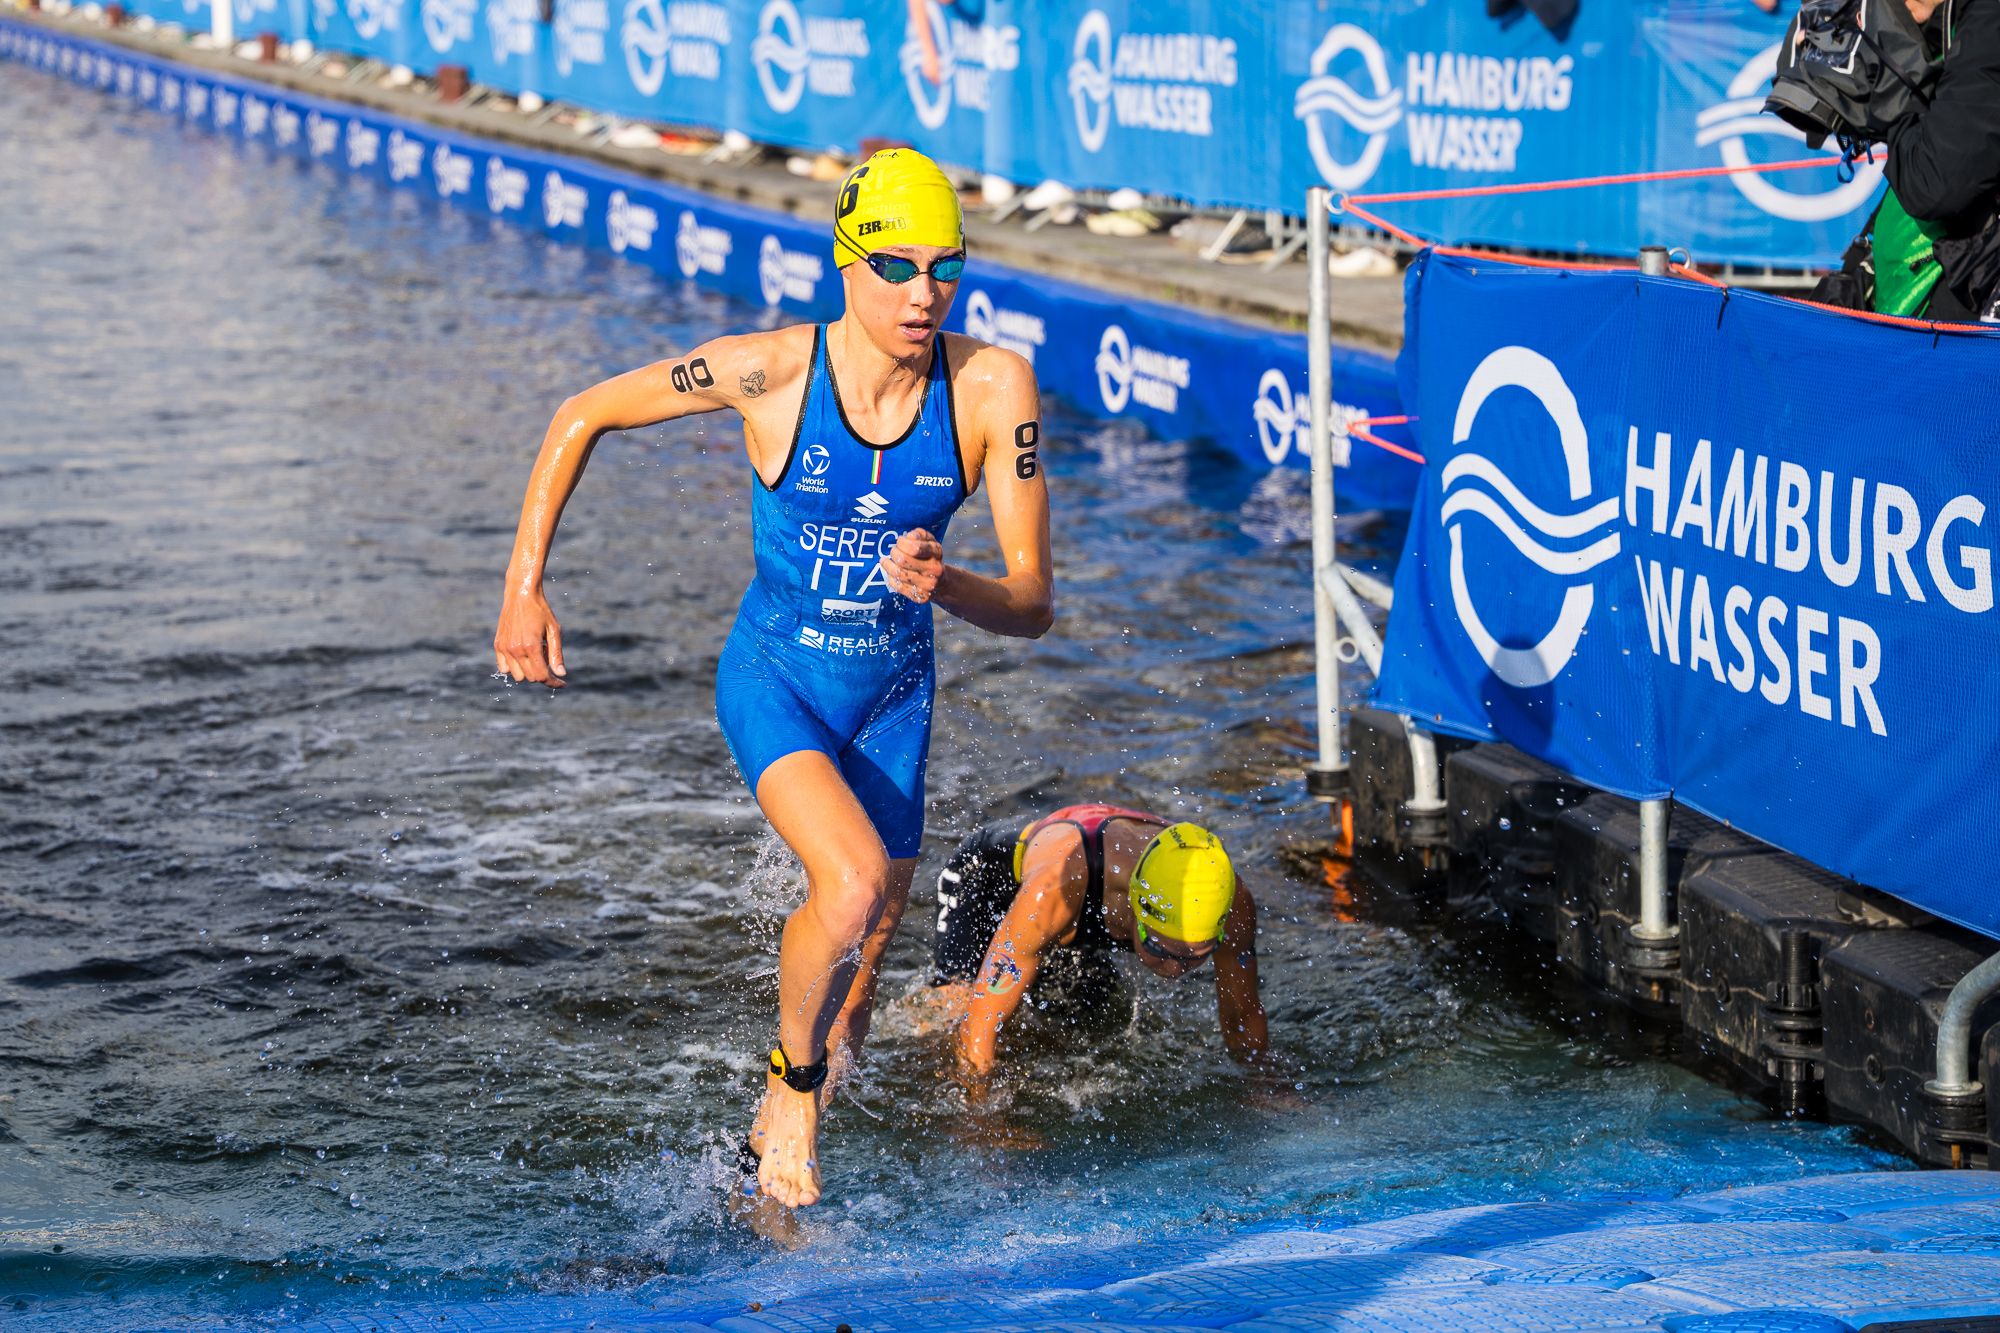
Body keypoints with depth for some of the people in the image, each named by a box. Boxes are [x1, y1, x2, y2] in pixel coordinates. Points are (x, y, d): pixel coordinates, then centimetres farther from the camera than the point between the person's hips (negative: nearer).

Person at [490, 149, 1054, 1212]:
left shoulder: (993, 387, -19)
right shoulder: (771, 371, -22)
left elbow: (1033, 607, -17)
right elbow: (581, 418, -8)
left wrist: (945, 586, -38)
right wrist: (524, 588, -10)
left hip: (894, 696, 3)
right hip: (775, 680, -3)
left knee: (855, 979, 14)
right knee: (856, 883, -29)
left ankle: (779, 1128, 43)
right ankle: (792, 1087, 0)